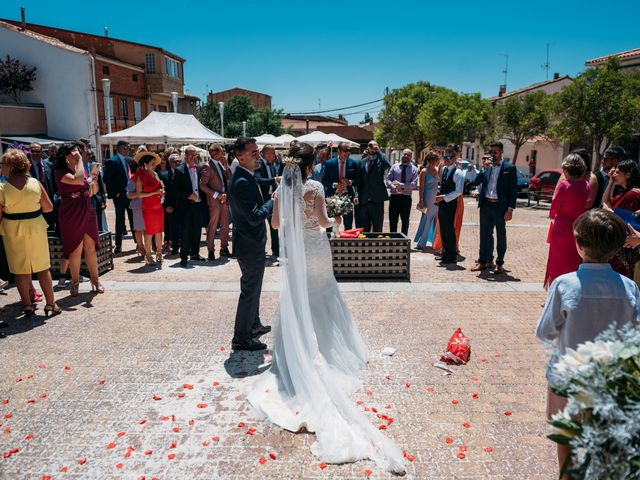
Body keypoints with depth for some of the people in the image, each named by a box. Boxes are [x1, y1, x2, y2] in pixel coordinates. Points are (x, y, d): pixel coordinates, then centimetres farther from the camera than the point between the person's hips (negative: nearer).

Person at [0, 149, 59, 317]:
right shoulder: (35, 183, -7)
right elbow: (49, 207, -3)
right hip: (35, 227, 1)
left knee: (20, 270, 10)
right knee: (43, 268, 9)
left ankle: (27, 305, 15)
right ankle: (50, 304, 12)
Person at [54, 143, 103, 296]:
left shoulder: (82, 169, 10)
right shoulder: (61, 172, -9)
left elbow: (93, 192, 17)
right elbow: (78, 180, -30)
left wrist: (93, 181, -4)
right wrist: (80, 161, -17)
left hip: (87, 211, 5)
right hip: (71, 214, -5)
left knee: (91, 247, 7)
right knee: (76, 249, 2)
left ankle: (95, 279, 16)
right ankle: (75, 282, 16)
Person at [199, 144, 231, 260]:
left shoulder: (221, 164, 11)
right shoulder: (207, 166, -11)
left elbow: (228, 178, 11)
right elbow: (202, 185, -14)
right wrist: (217, 195, -17)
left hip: (224, 199, 7)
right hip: (214, 201, -7)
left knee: (225, 225, 12)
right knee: (212, 227, 1)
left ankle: (224, 248, 23)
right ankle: (211, 251, 11)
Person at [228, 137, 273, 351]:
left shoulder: (246, 177, 7)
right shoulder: (241, 182, -25)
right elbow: (255, 216, -29)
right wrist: (275, 200, -18)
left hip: (252, 242, 11)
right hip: (250, 245, -11)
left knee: (253, 287, 24)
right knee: (250, 290, 0)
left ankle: (254, 324, 42)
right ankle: (241, 338, 13)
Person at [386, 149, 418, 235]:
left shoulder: (414, 169, 3)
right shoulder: (394, 167, 9)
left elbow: (414, 184, -9)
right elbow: (388, 179, 2)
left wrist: (401, 185, -20)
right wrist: (394, 187, -18)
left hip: (406, 197, -1)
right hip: (394, 196, 1)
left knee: (405, 221, 8)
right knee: (393, 220, 4)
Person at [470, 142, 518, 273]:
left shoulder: (509, 168, -3)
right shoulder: (487, 167, 9)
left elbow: (513, 190, -5)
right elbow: (476, 182, 3)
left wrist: (510, 209, -11)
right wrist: (485, 169, -9)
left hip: (500, 206, -4)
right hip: (486, 204, 4)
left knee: (501, 235, 7)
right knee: (484, 234, 9)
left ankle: (499, 263, 16)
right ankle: (483, 262, 18)